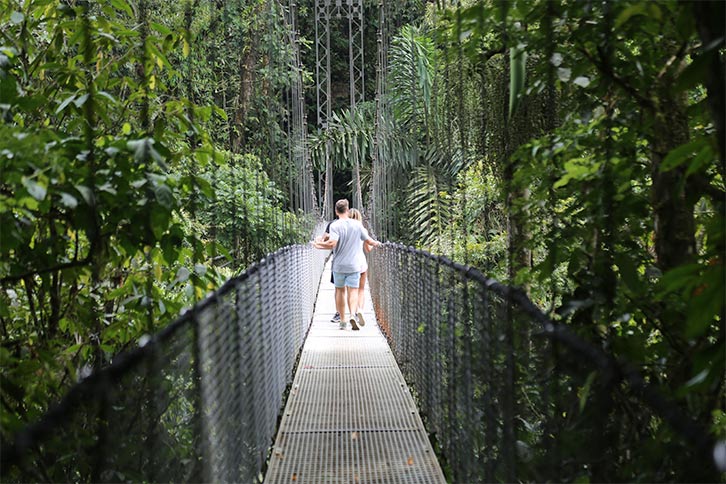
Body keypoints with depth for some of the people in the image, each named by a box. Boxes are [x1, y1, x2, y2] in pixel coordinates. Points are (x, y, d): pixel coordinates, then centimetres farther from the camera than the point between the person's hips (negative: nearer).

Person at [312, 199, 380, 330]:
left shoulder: (335, 225, -9)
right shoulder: (357, 224, 2)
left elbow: (332, 244, -21)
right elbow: (368, 240, 11)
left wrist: (318, 244, -5)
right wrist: (376, 243, 32)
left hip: (339, 265, -1)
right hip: (354, 265, 1)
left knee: (340, 290, 12)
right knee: (353, 291, -1)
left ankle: (342, 320, 16)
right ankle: (353, 314, -26)